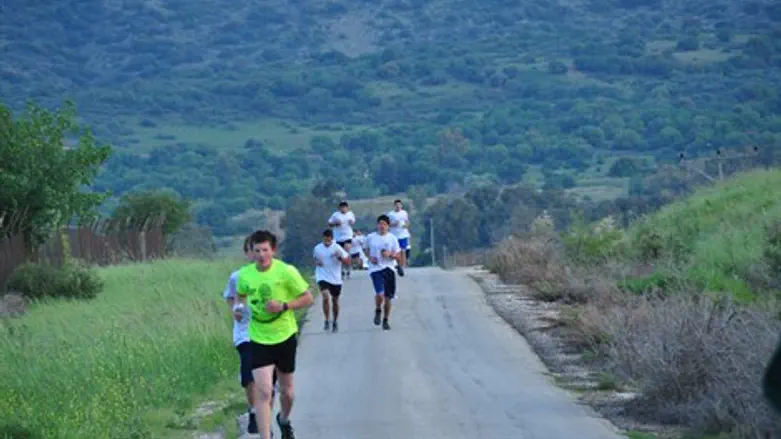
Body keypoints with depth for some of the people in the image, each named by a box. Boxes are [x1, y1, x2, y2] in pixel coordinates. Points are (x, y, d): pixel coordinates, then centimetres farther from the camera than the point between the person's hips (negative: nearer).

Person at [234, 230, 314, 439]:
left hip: (285, 337, 0)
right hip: (259, 340, 0)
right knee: (263, 392, -14)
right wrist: (238, 307, -6)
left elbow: (308, 298, -8)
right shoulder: (244, 274, -6)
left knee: (286, 390, 18)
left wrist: (284, 306, -22)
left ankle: (284, 420, 49)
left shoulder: (286, 271, -15)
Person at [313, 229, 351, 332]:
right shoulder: (317, 248, -1)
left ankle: (335, 322, 30)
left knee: (335, 300, 13)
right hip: (322, 277, -1)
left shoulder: (337, 248, -7)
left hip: (335, 279, 1)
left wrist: (340, 257, -25)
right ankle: (327, 320, -8)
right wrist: (317, 262, -5)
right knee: (326, 297, -22)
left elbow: (347, 262, -6)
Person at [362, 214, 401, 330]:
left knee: (388, 297, 7)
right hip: (375, 269, -2)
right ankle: (378, 311, 11)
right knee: (380, 294, -20)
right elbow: (365, 249, 17)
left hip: (389, 269, 2)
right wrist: (370, 258, -2)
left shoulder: (392, 238, 2)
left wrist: (390, 254, -15)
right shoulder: (370, 237, 0)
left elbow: (398, 255, 6)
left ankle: (386, 320, 25)